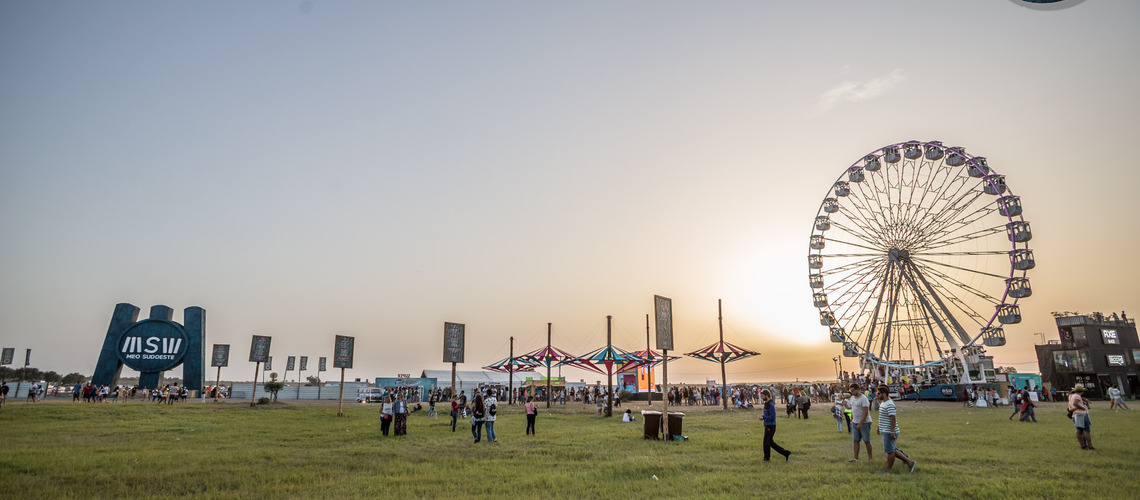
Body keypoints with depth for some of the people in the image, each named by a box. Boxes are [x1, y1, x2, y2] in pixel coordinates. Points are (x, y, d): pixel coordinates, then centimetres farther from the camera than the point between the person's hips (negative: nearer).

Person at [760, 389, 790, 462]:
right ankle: (786, 453, 20)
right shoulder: (766, 404, 11)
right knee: (770, 442, 15)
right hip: (767, 426, 10)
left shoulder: (771, 405, -19)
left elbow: (772, 416, -22)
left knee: (766, 442, 1)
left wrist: (763, 417, -15)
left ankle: (766, 459, 13)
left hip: (770, 426, -10)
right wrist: (763, 416, 5)